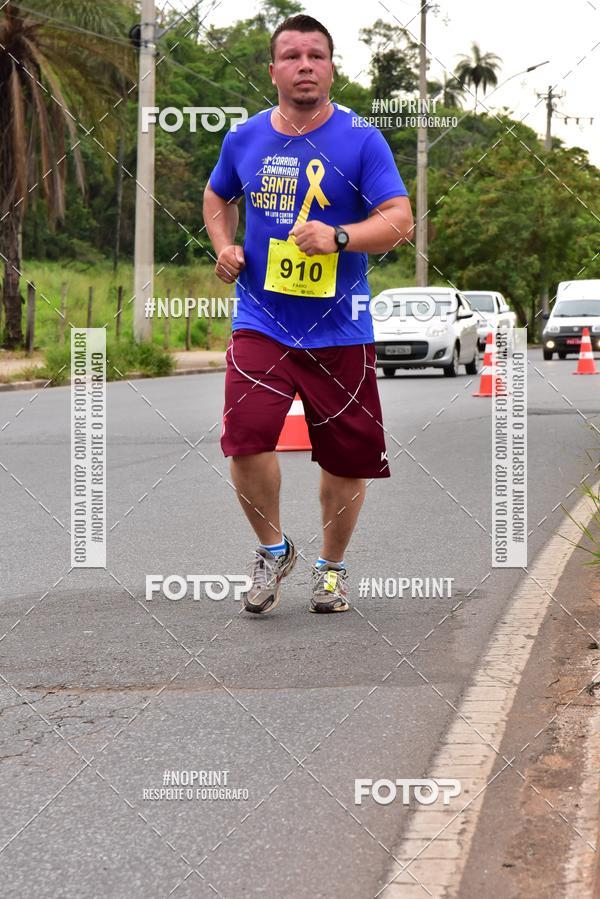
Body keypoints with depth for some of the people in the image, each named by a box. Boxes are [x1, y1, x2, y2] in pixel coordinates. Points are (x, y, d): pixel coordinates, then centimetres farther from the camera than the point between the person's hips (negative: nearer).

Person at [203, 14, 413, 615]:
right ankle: (273, 549, 9)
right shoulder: (244, 139, 5)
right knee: (245, 439, -17)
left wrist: (338, 237, -28)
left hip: (339, 329, -1)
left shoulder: (361, 140, -5)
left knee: (347, 458, 7)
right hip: (261, 322, 1)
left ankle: (331, 566, 31)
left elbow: (399, 221, -12)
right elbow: (217, 197, 24)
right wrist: (224, 246, 5)